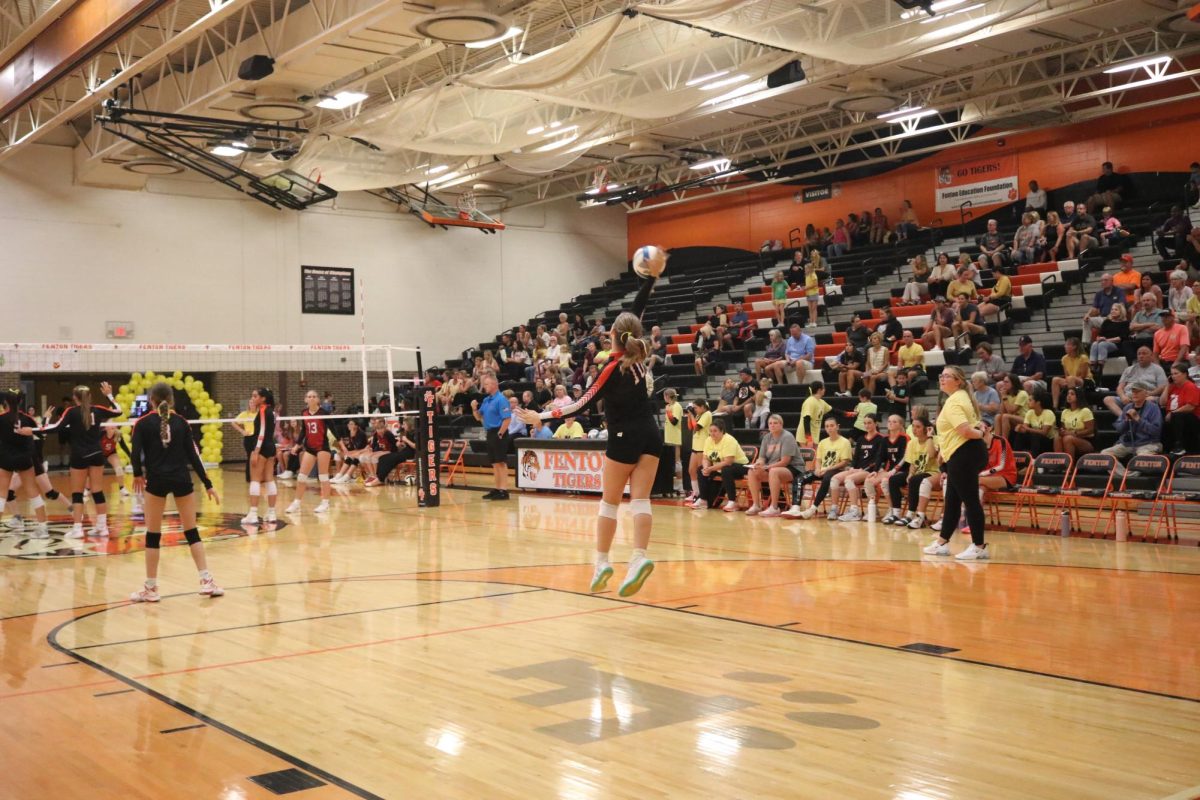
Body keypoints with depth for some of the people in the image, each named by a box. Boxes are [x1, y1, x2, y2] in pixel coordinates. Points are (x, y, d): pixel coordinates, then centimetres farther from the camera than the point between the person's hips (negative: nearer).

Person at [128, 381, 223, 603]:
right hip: (182, 480, 2)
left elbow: (136, 454, -7)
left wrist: (138, 474, 13)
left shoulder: (143, 423, -1)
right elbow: (193, 454, 3)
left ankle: (151, 588, 11)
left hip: (157, 481, -2)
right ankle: (207, 581, 4)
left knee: (153, 534, 7)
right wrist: (207, 484, 7)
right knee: (192, 532, 9)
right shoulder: (181, 422, 5)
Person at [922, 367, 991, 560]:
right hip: (963, 455, 11)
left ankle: (979, 546, -2)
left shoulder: (953, 402, -14)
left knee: (970, 500, -6)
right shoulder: (961, 396, 18)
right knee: (952, 501, 16)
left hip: (963, 455, -11)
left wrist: (980, 433, -7)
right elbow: (973, 423, 28)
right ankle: (942, 542, 24)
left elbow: (965, 430, -24)